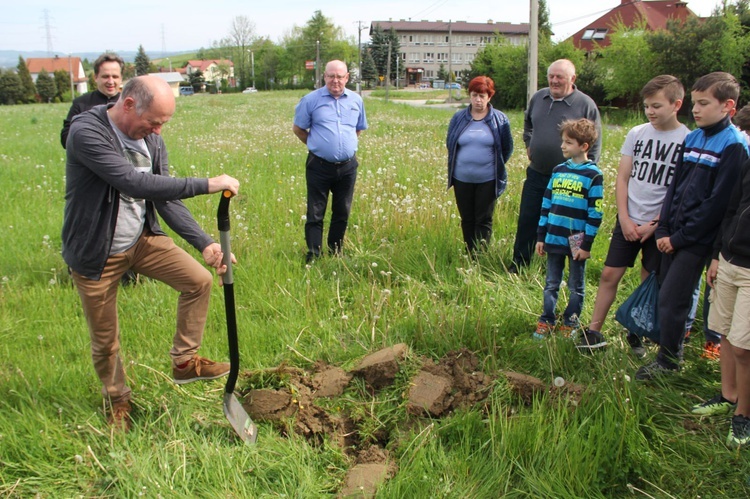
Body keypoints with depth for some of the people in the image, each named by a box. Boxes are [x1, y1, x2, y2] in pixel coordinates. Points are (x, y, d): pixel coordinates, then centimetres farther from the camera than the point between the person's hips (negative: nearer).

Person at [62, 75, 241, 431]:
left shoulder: (152, 140, -4)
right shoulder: (86, 132, -25)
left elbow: (166, 199, -3)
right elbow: (134, 183, -37)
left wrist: (204, 243, -15)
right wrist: (206, 185, -38)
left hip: (142, 240, 5)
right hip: (96, 253, -5)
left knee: (199, 280, -9)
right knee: (105, 340, 8)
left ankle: (184, 362, 9)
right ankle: (117, 401, 36)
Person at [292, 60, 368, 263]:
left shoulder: (356, 100, 6)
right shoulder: (311, 100, -4)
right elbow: (297, 128, 5)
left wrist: (346, 145, 13)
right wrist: (317, 145, 7)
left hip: (348, 166, 4)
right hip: (319, 166, -3)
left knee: (342, 213, 12)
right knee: (315, 214, 0)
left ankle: (336, 254, 26)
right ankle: (313, 257, 8)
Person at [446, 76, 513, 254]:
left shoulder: (500, 119, -2)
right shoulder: (458, 118, 3)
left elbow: (507, 148, 6)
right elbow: (450, 144, 14)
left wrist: (496, 166, 8)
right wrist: (465, 160, 13)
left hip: (487, 180, -2)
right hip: (462, 179, 3)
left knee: (484, 221, 2)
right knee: (467, 220, 10)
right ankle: (469, 256, 20)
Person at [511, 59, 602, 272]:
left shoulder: (585, 104, -9)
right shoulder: (538, 97, 5)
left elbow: (595, 143, -5)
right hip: (536, 175, 4)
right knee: (526, 220, 9)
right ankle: (518, 265, 23)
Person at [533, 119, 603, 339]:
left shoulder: (593, 175, -9)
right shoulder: (558, 170, 7)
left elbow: (595, 213, -10)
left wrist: (587, 244, -12)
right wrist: (541, 236, 9)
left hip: (577, 244, -4)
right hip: (554, 239, 5)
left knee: (576, 288, 11)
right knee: (551, 285, 13)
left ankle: (570, 324, 23)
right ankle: (546, 322, 24)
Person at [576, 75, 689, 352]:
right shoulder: (637, 134, 3)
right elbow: (622, 178, 4)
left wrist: (655, 224, -11)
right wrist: (625, 219, -5)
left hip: (660, 225, -3)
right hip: (629, 221, 3)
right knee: (609, 275, 2)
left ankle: (637, 335, 23)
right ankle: (594, 332, 12)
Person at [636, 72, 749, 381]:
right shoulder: (691, 139, 9)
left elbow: (717, 202, -16)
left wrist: (680, 237, -14)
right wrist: (663, 230, 2)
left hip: (697, 239, -6)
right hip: (673, 236, 7)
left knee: (671, 301, -3)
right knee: (666, 297, 11)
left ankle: (668, 361, 13)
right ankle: (669, 348, 27)